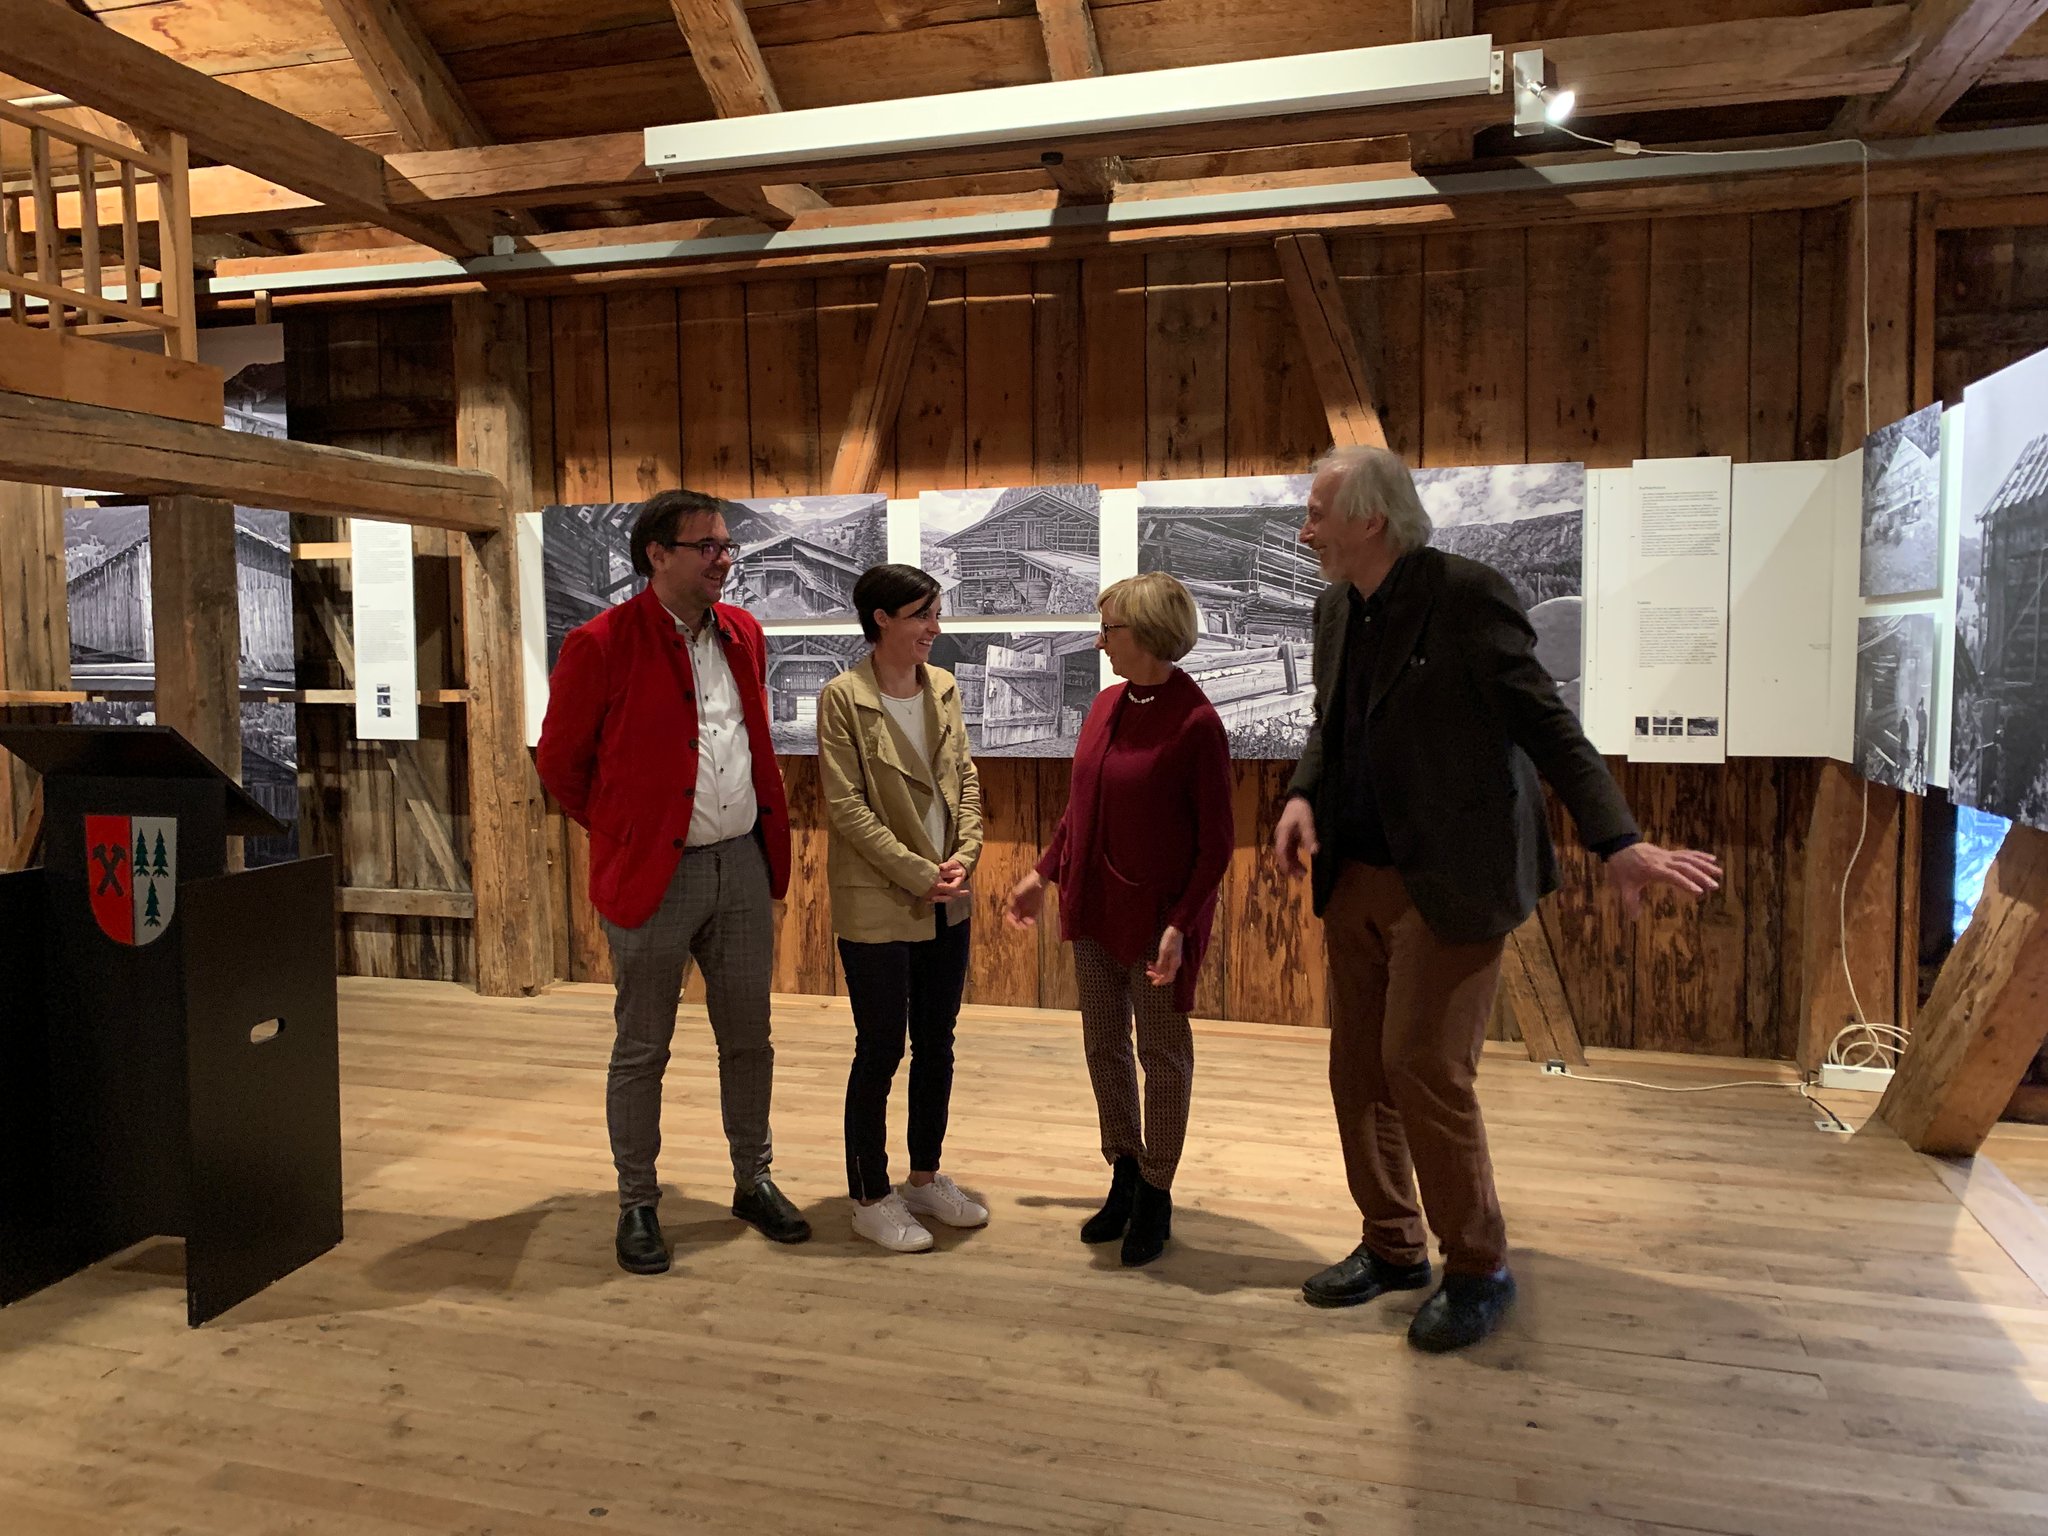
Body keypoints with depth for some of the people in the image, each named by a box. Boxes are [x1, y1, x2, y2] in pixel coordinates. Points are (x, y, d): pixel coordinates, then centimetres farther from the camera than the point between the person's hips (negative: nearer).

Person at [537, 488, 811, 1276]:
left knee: (748, 1038, 14)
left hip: (742, 863, 5)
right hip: (654, 875, -5)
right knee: (641, 1050, 7)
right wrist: (622, 834, 5)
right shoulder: (600, 645, -11)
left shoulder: (743, 635, 7)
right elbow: (559, 762, -2)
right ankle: (637, 1205, 22)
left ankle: (753, 1182, 31)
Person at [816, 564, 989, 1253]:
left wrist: (964, 856, -7)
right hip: (877, 905, -6)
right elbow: (847, 806, -14)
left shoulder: (943, 687, 6)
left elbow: (964, 780, 8)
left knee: (937, 1045, 15)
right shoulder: (843, 697, -12)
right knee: (880, 1050, 4)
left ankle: (926, 1177, 32)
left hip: (945, 905, 6)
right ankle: (870, 1198, 20)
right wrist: (919, 875, -16)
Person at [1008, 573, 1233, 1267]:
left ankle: (1155, 1197, 25)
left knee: (1162, 1055, 8)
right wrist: (1045, 872, 14)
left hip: (1157, 915, -7)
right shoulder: (1106, 703, 5)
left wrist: (1181, 925, -20)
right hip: (1094, 905, 7)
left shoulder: (1196, 723, -17)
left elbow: (1215, 842, -15)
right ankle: (1124, 1177, 33)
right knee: (1104, 1046, 16)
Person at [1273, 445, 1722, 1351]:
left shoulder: (1467, 596, -13)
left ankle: (1478, 1269, 18)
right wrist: (1302, 795, -1)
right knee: (1358, 1068, 12)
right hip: (1356, 876, 8)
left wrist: (1619, 843, -25)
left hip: (1449, 881, -7)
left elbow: (1547, 724, -15)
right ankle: (1392, 1248, 31)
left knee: (1425, 1071, -5)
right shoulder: (1335, 610, 9)